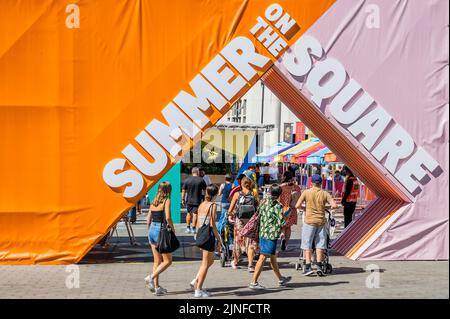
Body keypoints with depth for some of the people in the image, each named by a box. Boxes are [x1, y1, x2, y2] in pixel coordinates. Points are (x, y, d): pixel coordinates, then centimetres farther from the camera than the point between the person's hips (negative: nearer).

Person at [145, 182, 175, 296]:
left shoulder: (153, 202, 11)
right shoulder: (166, 201, -8)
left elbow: (148, 219, 12)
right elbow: (168, 218, -18)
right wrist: (173, 229, -4)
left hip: (152, 230, 7)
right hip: (161, 231, -7)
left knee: (157, 261, 13)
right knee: (167, 260, 4)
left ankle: (156, 287, 14)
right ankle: (151, 277, -11)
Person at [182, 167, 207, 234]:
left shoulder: (187, 180, -1)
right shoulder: (201, 180, -5)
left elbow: (183, 191, 1)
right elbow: (205, 190, 3)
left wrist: (183, 199, 9)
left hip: (189, 200, 2)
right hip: (197, 201, -2)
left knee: (189, 213, 16)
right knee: (195, 214, 0)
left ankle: (188, 228, 18)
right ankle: (193, 229, 0)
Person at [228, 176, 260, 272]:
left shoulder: (237, 194, 2)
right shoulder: (254, 194, 0)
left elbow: (230, 209, 4)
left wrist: (230, 216, 20)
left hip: (239, 221, 1)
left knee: (238, 240, 15)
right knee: (251, 242, 5)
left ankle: (235, 261, 29)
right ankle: (250, 265, -3)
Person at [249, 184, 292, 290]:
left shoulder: (265, 201, 7)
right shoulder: (278, 206, -13)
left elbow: (259, 215, 14)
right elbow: (281, 222, -15)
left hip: (262, 233, 8)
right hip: (271, 234, -8)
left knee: (273, 257, 19)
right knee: (263, 257, -6)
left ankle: (281, 279, 33)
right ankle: (253, 282, -6)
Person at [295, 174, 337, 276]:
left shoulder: (306, 192, -5)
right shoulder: (325, 193, -1)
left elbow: (297, 206, -7)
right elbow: (334, 205, -8)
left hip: (309, 221, -1)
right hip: (321, 221, 2)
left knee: (307, 244, 4)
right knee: (320, 244, 10)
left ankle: (308, 267, -1)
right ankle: (319, 266, 6)